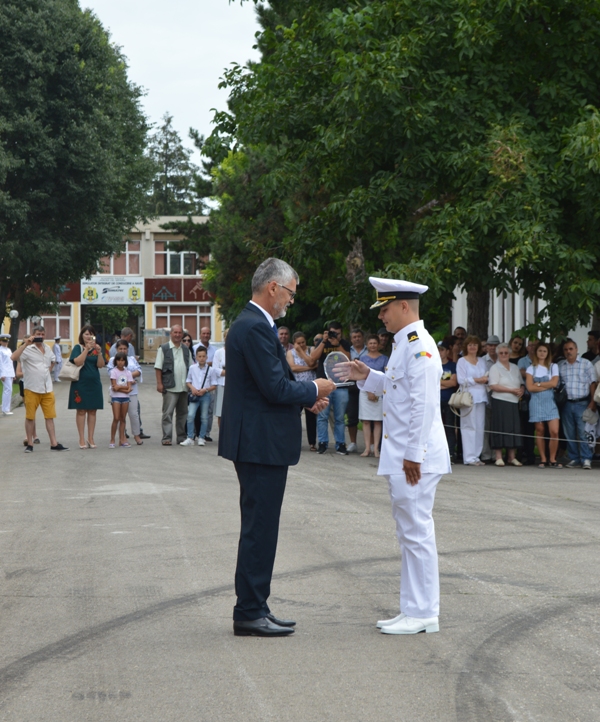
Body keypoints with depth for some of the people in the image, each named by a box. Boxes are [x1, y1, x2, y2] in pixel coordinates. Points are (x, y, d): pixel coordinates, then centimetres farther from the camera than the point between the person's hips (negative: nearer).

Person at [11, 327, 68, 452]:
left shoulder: (47, 349, 11)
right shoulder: (28, 349, -9)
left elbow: (52, 361, 32)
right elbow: (13, 357, -26)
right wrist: (25, 344, -27)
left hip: (47, 389, 5)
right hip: (32, 389, -5)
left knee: (50, 416, 5)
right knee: (30, 417, 2)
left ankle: (54, 444, 7)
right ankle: (29, 444, 11)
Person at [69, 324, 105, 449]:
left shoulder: (96, 348, 9)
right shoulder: (78, 347, -1)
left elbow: (100, 365, -2)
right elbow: (78, 362, -17)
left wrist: (99, 353, -17)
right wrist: (87, 349, -22)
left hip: (94, 383, 4)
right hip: (81, 383, -4)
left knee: (92, 411, 5)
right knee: (81, 410, 0)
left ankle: (91, 439, 11)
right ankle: (82, 439, 3)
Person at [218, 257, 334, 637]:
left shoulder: (253, 324, 16)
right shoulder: (255, 328, -18)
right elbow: (275, 388, -22)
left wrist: (306, 397, 10)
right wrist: (314, 389, -6)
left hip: (260, 444, 11)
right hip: (261, 445, -11)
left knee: (260, 530, 15)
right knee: (259, 530, -5)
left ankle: (254, 609, 21)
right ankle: (250, 613, 0)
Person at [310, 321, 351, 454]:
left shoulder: (344, 344, 11)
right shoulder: (322, 343, 10)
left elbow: (348, 359, -3)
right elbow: (313, 357, -5)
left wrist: (337, 345, -10)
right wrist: (323, 341, -9)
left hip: (341, 385, 0)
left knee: (340, 417, 3)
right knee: (323, 416, -3)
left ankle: (340, 444, 6)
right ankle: (322, 443, 1)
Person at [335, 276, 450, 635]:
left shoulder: (419, 346, -17)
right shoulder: (405, 344, 16)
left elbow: (424, 402, -22)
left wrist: (413, 455, -22)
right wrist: (367, 376, 12)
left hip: (415, 456, -11)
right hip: (401, 456, 11)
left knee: (417, 532, -6)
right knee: (411, 533, 13)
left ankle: (424, 614, 0)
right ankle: (414, 611, 20)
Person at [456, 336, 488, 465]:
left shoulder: (482, 361, 20)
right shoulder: (462, 361, 3)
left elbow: (486, 377, 16)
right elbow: (461, 380, -7)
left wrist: (486, 379, -6)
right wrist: (477, 380, -11)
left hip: (481, 396, 5)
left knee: (480, 427, 2)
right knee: (469, 426, -8)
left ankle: (476, 456, 6)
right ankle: (469, 457, -8)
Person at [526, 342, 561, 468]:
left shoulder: (553, 367, 11)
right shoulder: (531, 368, 9)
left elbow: (554, 383, -4)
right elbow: (530, 387, -4)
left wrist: (538, 384, -4)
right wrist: (547, 386, -6)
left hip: (550, 401, 0)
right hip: (536, 401, 0)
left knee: (554, 431, -11)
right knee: (540, 431, 1)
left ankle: (553, 460, -3)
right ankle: (543, 459, 8)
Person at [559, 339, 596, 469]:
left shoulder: (586, 364, 5)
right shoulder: (560, 367, 12)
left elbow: (592, 383, 2)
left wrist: (592, 402, -6)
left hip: (582, 403, -3)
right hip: (567, 403, 3)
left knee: (583, 432, -9)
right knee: (569, 433, 4)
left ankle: (586, 459, -7)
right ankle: (574, 459, 11)